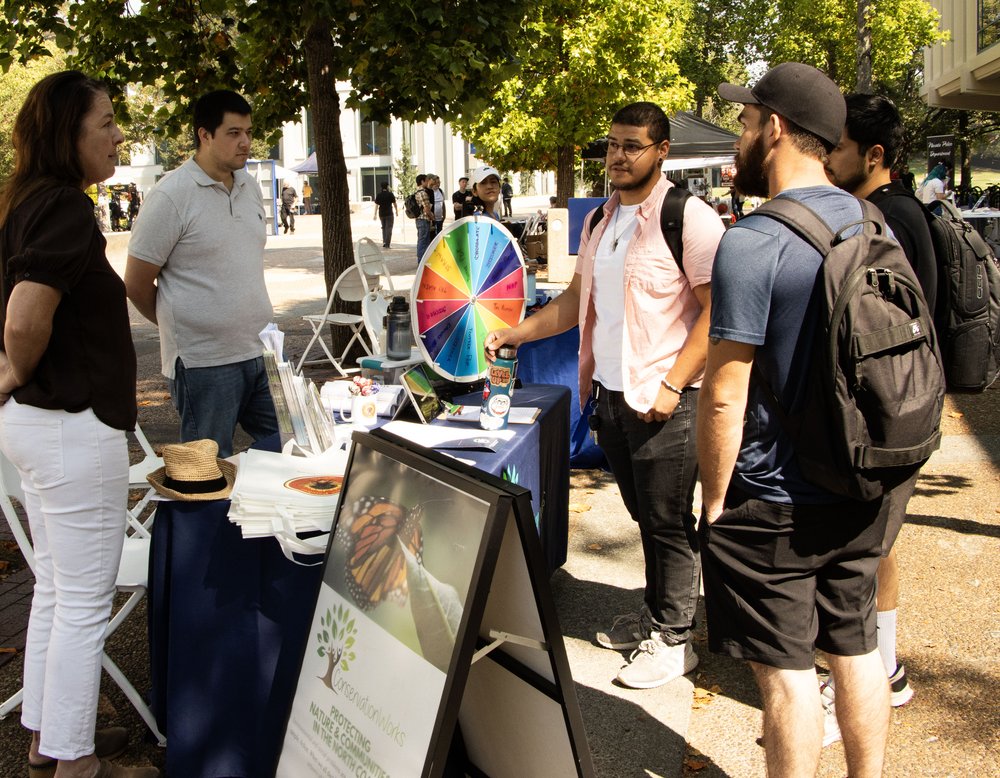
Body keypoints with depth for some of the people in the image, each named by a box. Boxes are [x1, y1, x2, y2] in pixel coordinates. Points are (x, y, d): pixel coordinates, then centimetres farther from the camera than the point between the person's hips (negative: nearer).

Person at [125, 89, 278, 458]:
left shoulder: (250, 187, 10)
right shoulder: (170, 196, -12)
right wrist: (179, 327, 6)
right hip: (204, 362, -6)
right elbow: (137, 285, -8)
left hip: (259, 354, 7)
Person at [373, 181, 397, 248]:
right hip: (389, 214, -3)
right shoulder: (390, 194, -6)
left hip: (381, 214, 4)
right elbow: (394, 204, -2)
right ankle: (387, 244, -12)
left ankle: (384, 242, 15)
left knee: (384, 228, 18)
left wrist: (375, 214, 3)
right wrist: (397, 211, 12)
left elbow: (376, 205, 0)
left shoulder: (378, 195, 1)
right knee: (389, 228, -3)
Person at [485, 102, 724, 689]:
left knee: (668, 519, 2)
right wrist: (514, 334, 15)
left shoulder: (689, 218, -11)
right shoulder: (600, 223, 13)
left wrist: (672, 385, -19)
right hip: (612, 393, 7)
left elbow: (718, 310, -15)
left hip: (665, 400, -7)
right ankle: (655, 614, 32)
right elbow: (578, 300, 22)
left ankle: (673, 638, 16)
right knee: (645, 515, 17)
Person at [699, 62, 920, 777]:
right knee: (856, 647, 19)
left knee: (786, 670, 5)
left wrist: (714, 502, -8)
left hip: (776, 504, -7)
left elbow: (725, 397, -19)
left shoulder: (752, 243, -19)